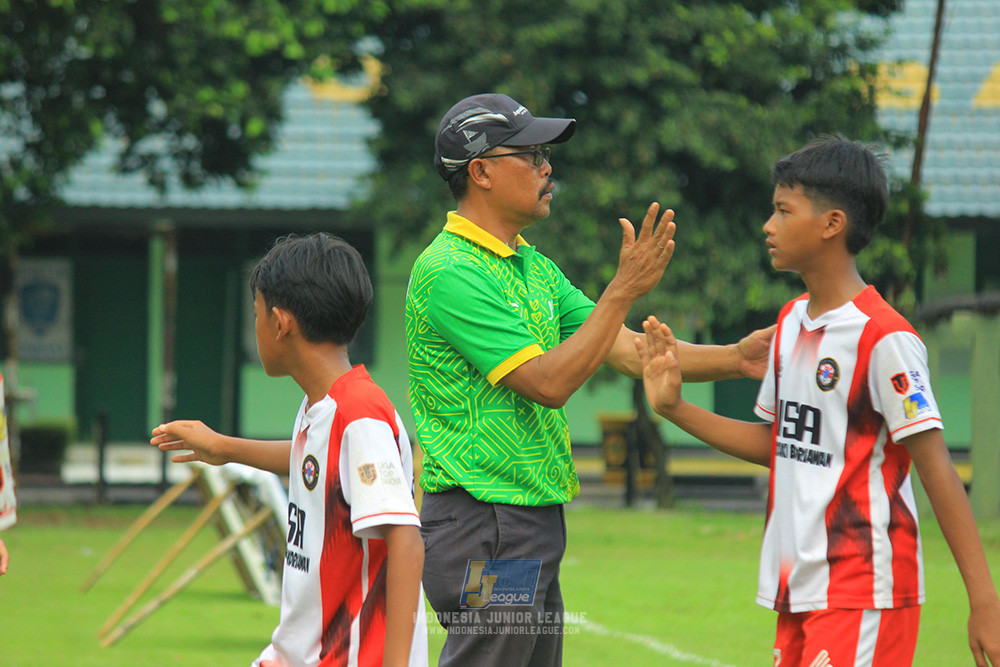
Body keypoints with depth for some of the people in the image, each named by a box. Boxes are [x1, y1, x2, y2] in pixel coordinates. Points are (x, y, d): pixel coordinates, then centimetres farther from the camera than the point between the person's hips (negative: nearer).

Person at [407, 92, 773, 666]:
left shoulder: (534, 267, 15)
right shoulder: (450, 272, -15)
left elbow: (630, 352, 11)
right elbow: (549, 382, -21)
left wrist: (735, 359, -1)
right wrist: (625, 290, -20)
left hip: (537, 524, 10)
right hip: (484, 528, -10)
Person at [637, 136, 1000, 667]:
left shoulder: (884, 338, -13)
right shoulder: (791, 323, 13)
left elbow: (936, 470, -15)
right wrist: (674, 409, 13)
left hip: (863, 596, -8)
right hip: (800, 588, 8)